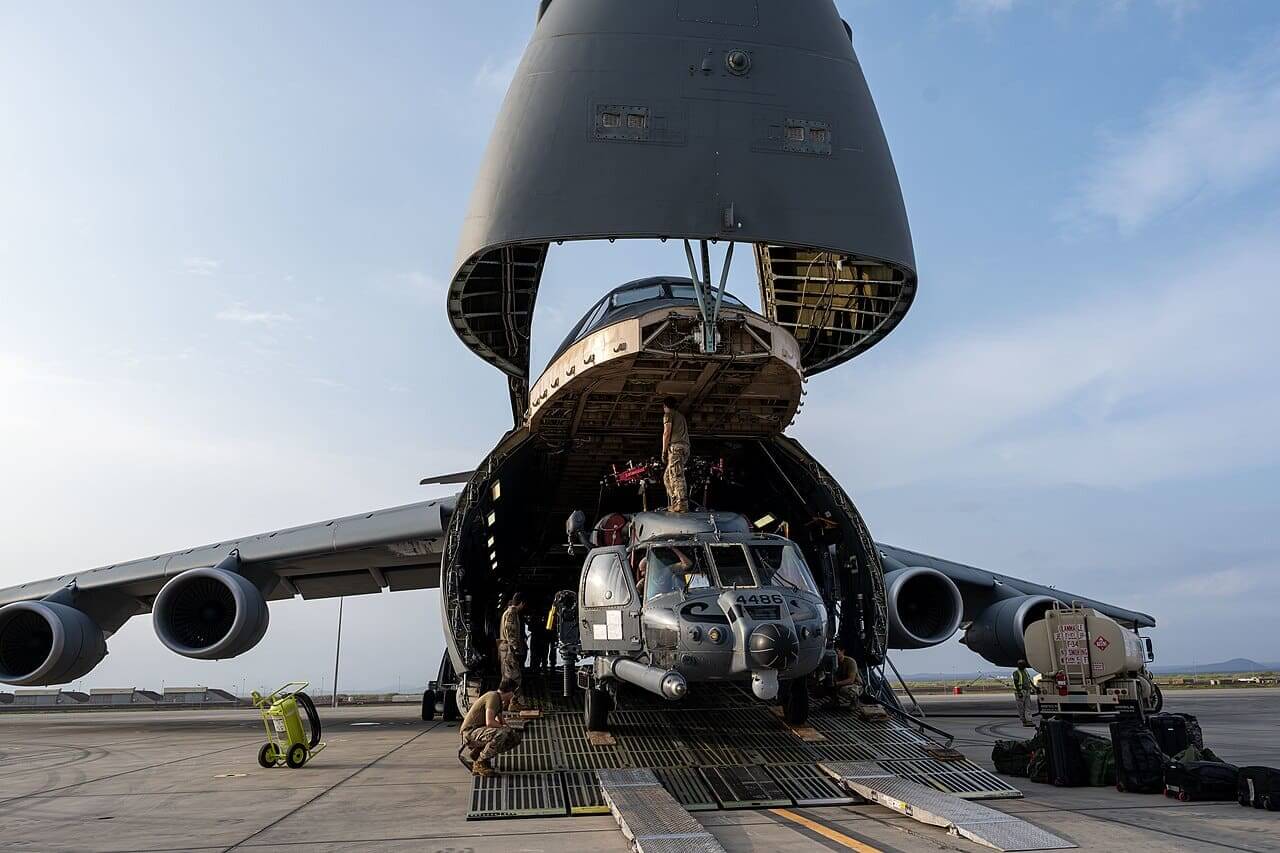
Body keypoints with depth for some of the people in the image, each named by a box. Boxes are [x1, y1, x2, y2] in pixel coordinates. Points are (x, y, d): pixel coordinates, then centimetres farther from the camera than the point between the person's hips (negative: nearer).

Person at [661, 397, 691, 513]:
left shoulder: (668, 414, 4)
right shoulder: (681, 416, 28)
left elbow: (667, 433, -7)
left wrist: (664, 451, -7)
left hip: (675, 447, -8)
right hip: (685, 448, 8)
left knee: (677, 476, -15)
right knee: (667, 477, 11)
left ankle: (682, 505, -25)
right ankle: (674, 505, 4)